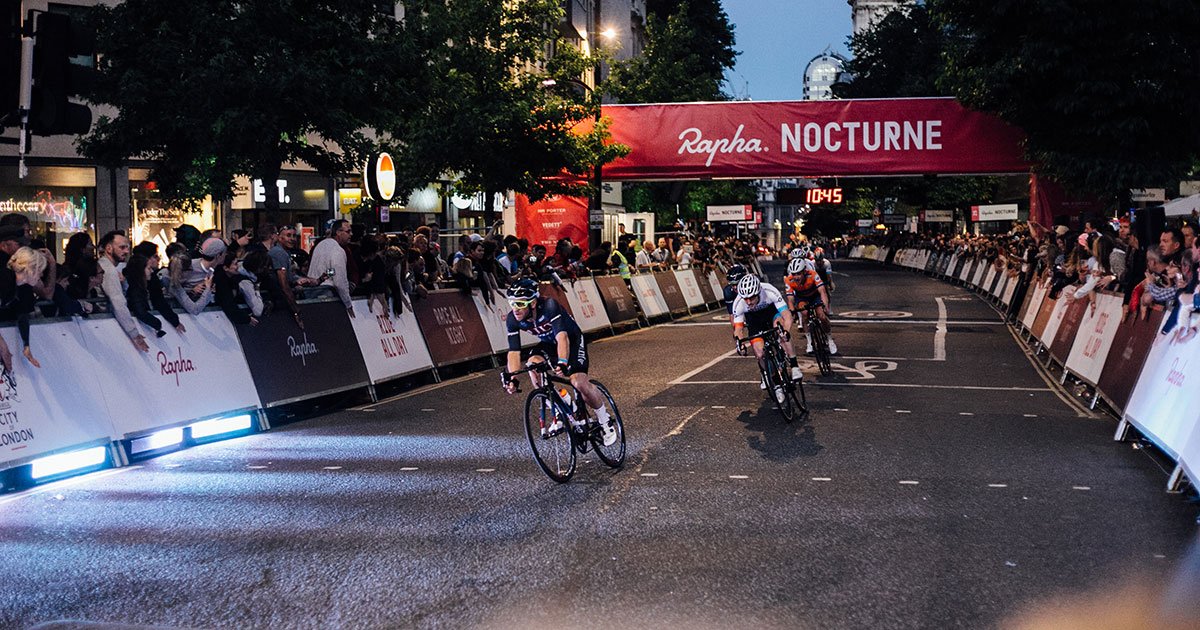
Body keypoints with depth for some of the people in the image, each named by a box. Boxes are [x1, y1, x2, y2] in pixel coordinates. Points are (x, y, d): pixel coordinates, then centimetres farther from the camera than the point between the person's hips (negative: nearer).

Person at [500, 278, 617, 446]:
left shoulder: (549, 307, -36)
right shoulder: (513, 319, -20)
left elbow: (562, 336, -47)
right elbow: (514, 352, -22)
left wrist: (562, 362, -63)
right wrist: (512, 378, -37)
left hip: (572, 340, -5)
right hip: (548, 343, 5)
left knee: (579, 383, -24)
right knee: (532, 365, -27)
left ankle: (605, 421, 3)